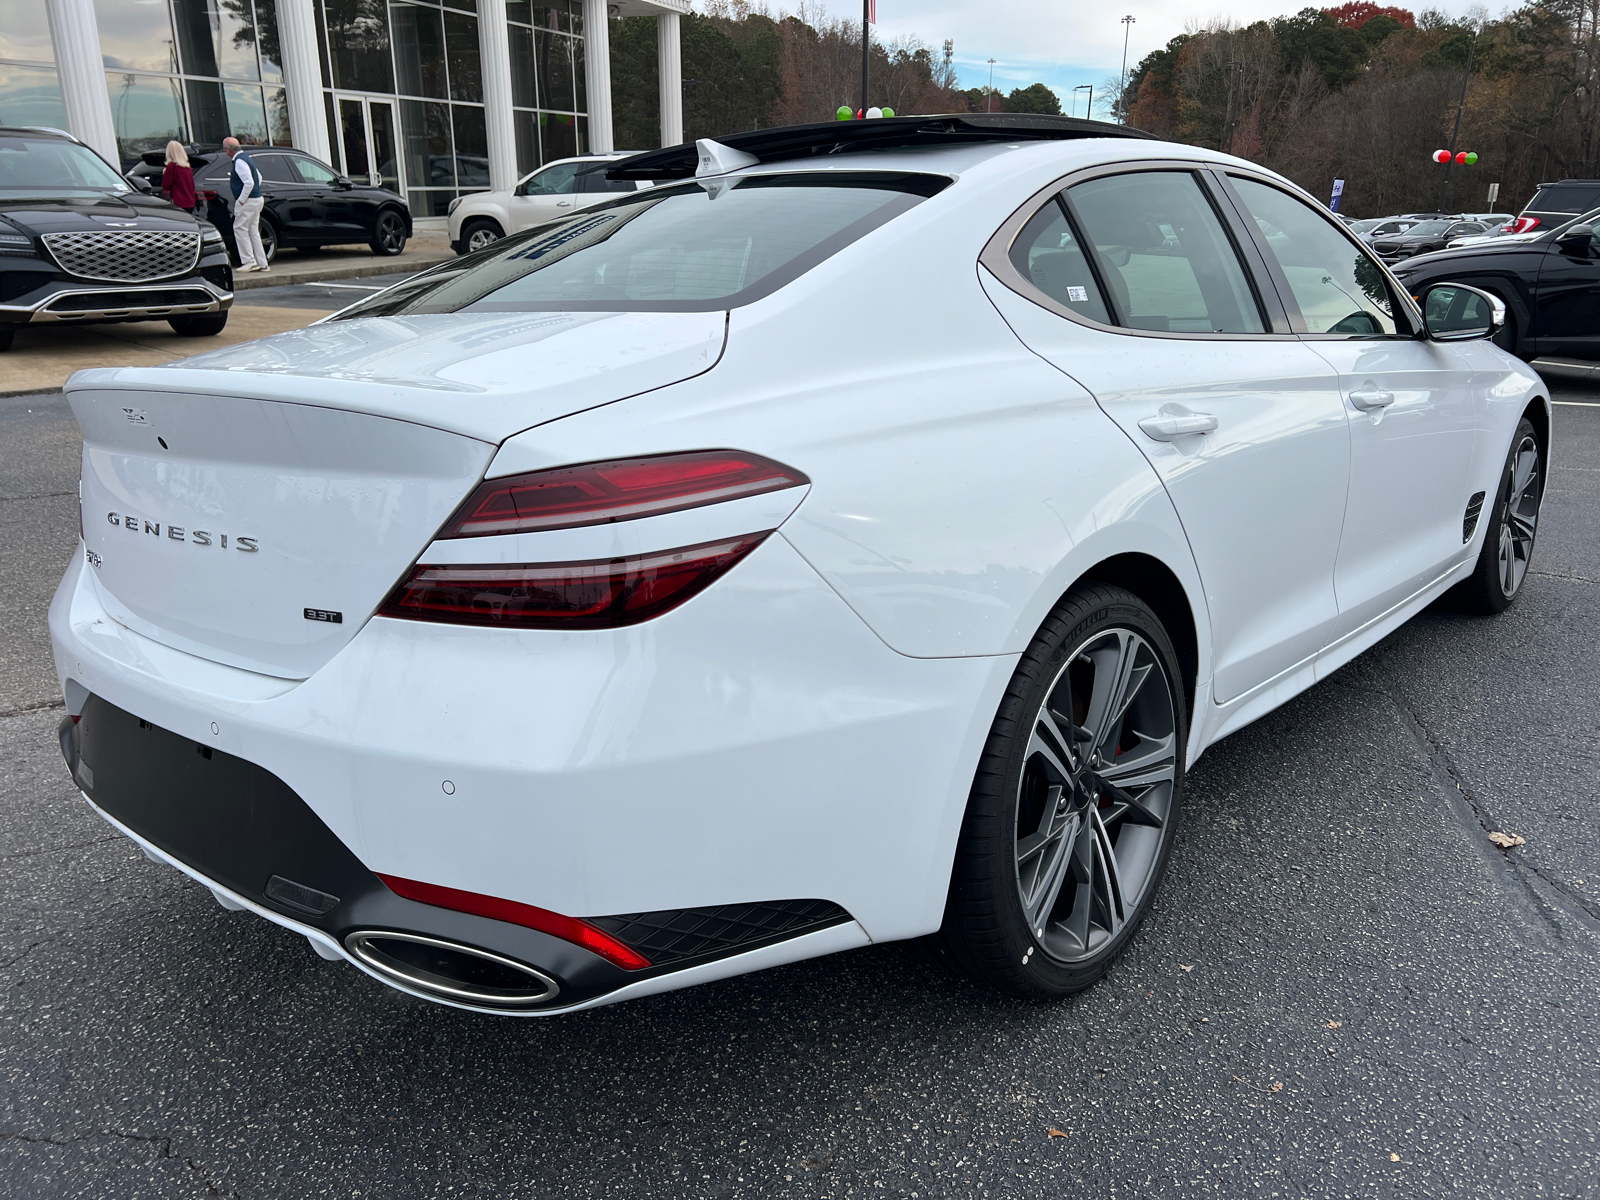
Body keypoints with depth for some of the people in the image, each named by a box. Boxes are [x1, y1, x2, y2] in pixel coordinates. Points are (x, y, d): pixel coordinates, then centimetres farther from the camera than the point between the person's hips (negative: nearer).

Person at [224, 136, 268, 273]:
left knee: (240, 228, -5)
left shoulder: (239, 161, -16)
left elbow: (249, 182, -24)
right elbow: (258, 177, 24)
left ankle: (249, 261, -7)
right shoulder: (245, 157, 15)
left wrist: (241, 199, -17)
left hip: (248, 201, -10)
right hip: (256, 199, 10)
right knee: (253, 231, 11)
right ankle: (262, 263, 11)